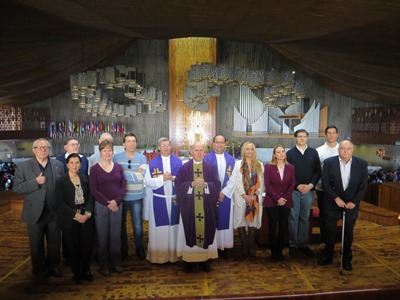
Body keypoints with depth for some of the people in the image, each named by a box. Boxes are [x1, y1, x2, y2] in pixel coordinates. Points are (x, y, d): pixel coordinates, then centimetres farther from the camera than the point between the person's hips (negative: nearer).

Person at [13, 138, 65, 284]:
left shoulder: (58, 165, 3)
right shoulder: (23, 166, -4)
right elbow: (16, 188, -8)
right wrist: (36, 182, -21)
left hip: (55, 212, 2)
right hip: (35, 213, -2)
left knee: (55, 243, 15)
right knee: (36, 245, 13)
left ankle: (53, 267, 35)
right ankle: (39, 271, 30)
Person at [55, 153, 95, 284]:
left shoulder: (85, 179, 5)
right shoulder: (60, 181, -2)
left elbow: (91, 197, 4)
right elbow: (61, 203, -8)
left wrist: (88, 213, -10)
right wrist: (76, 215, -15)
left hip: (86, 217, 2)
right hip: (69, 219, -2)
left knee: (87, 245, 3)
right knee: (73, 247, 7)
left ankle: (86, 270, 25)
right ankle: (76, 273, 27)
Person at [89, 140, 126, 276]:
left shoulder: (118, 167, 5)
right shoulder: (94, 169, -3)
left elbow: (123, 186, 2)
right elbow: (93, 190, -7)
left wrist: (116, 201, -12)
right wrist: (107, 203, -12)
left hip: (117, 205, 2)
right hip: (101, 206, -2)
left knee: (116, 236, 9)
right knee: (102, 237, 6)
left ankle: (116, 262, 25)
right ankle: (103, 265, 21)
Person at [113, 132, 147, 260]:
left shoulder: (142, 157, -2)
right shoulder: (117, 157, -3)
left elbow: (141, 176, -13)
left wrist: (123, 173, -13)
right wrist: (134, 174, -13)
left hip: (136, 197, 0)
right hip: (121, 196, 1)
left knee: (138, 225, 8)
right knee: (121, 223, 16)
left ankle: (140, 248, 29)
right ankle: (123, 249, 35)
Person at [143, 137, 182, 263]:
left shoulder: (178, 162, 3)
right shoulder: (152, 163, 0)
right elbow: (147, 181, -7)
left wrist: (173, 178, -17)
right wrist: (163, 178, -17)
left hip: (174, 199, 1)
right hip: (158, 199, -1)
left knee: (174, 226, 8)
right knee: (159, 227, 5)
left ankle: (173, 254, 23)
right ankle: (158, 255, 19)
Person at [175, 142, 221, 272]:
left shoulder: (210, 168, 4)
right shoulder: (184, 168, 0)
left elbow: (217, 185, 0)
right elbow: (178, 184, -5)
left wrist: (205, 184, -17)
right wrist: (192, 184, -18)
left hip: (206, 206, 1)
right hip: (189, 205, -1)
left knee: (206, 230, 6)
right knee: (190, 231, 4)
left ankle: (205, 258, 21)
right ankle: (188, 259, 18)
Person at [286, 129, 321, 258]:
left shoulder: (314, 153, 7)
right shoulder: (290, 153, 1)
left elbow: (318, 171, 4)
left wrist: (311, 185, -9)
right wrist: (298, 185, -11)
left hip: (309, 190, 2)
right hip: (294, 191, -2)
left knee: (305, 218, 10)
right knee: (293, 218, 2)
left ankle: (304, 244, 21)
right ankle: (293, 245, 13)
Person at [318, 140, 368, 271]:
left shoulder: (361, 163, -6)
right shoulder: (329, 162, -10)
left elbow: (364, 185, -4)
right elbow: (325, 183, -10)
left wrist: (354, 202, -11)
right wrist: (336, 198, -16)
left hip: (352, 203, 1)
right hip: (332, 202, -1)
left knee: (348, 232, 11)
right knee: (330, 231, 10)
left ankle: (347, 259, 28)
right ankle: (328, 256, 26)